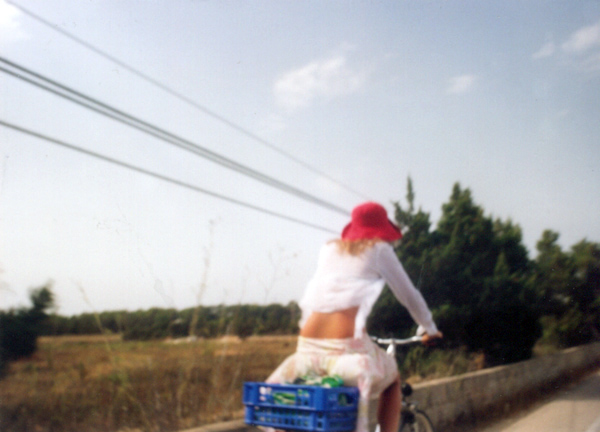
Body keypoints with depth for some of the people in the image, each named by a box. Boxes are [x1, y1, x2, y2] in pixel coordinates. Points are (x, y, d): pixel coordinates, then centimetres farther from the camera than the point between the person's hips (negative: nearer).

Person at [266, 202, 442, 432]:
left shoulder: (329, 249, 22)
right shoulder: (379, 249, 10)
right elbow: (409, 296, 16)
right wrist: (429, 328, 34)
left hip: (308, 346, 4)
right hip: (347, 345, -3)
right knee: (392, 380, 25)